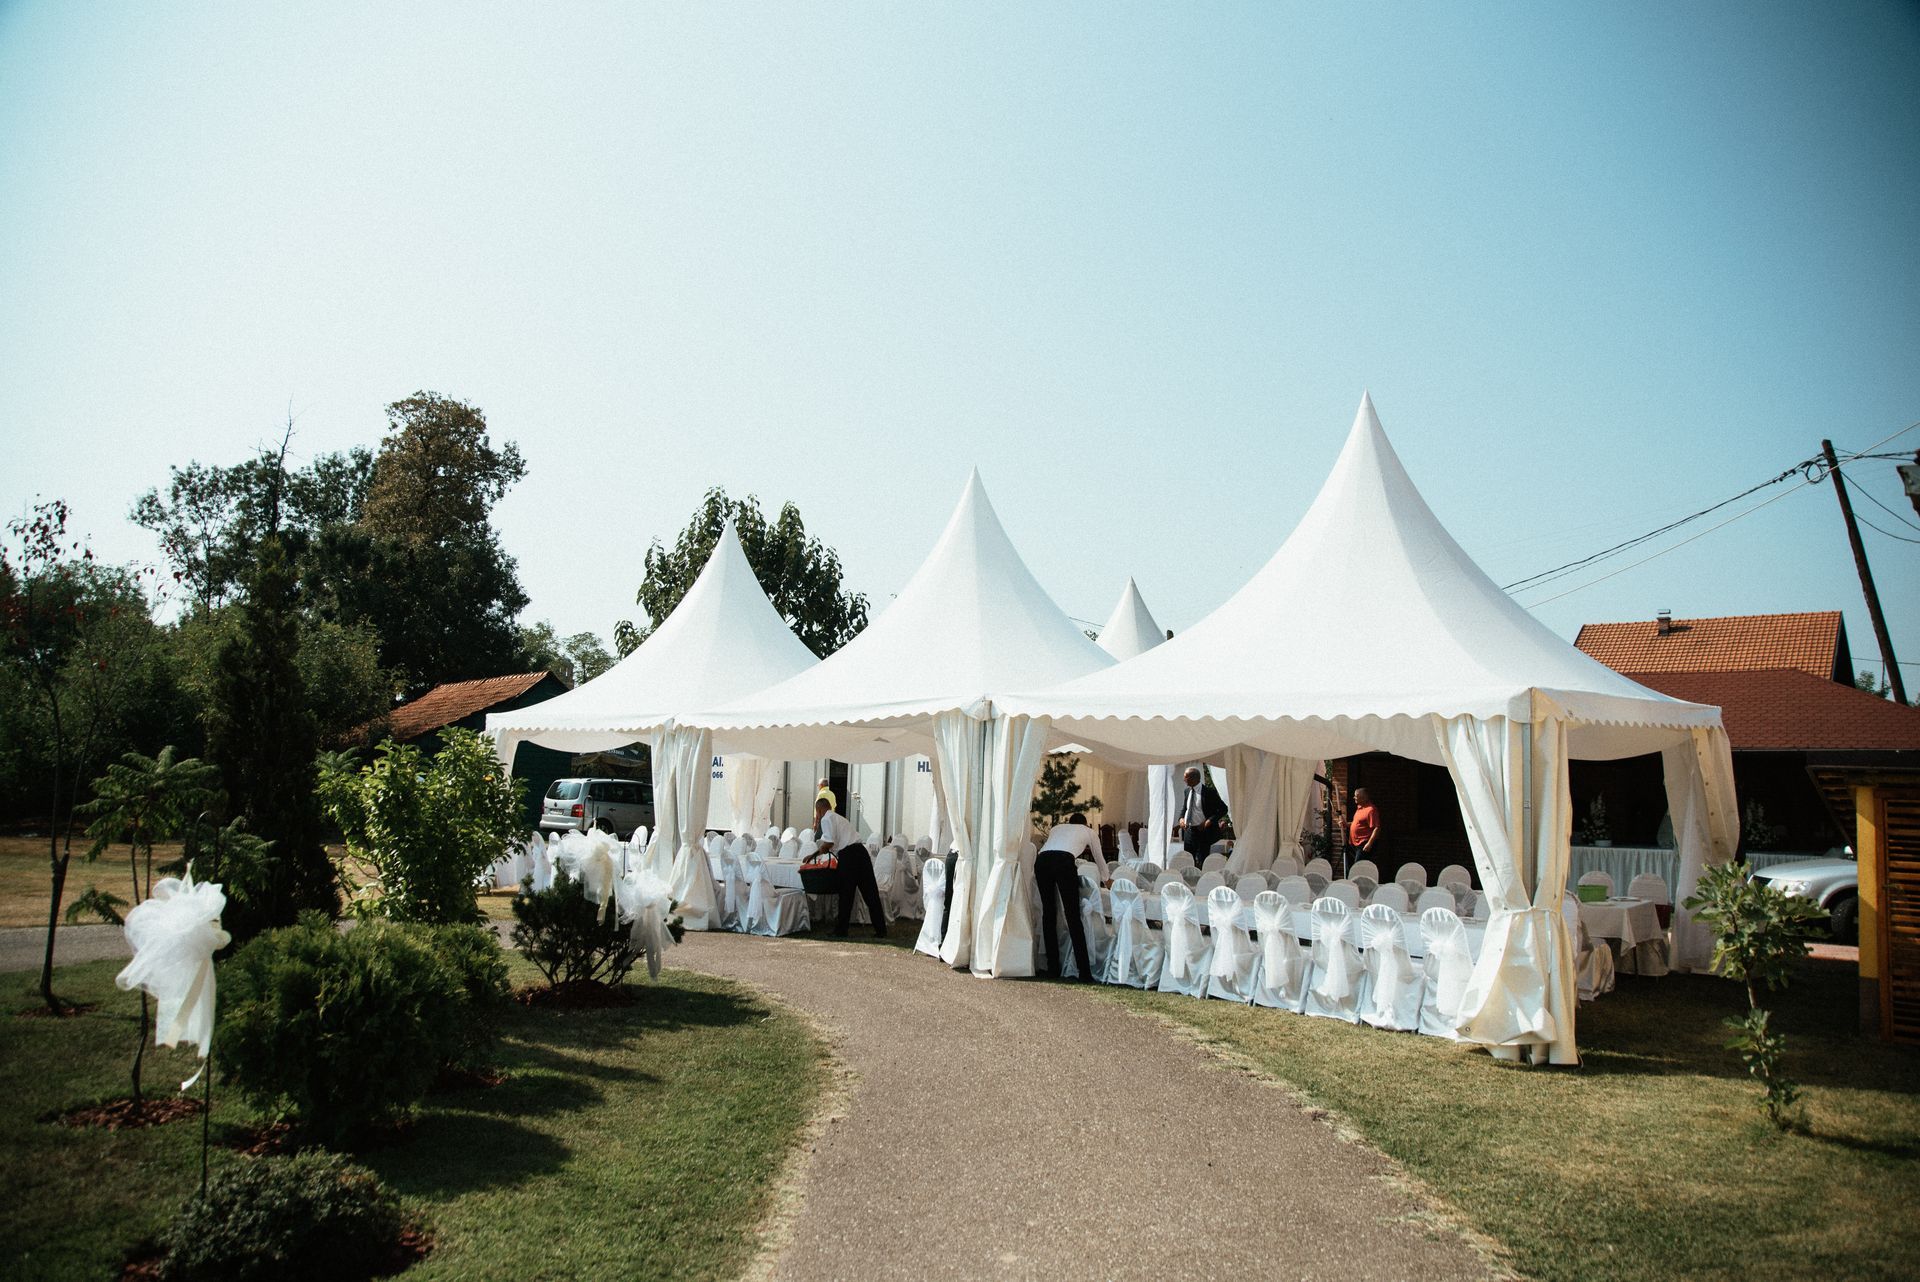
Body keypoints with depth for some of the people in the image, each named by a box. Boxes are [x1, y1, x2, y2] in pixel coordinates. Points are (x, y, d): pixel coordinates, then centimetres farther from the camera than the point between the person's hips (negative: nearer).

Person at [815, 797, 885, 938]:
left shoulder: (826, 819, -1)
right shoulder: (837, 817, 27)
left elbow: (828, 843, -14)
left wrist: (818, 852, 6)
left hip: (848, 856, -8)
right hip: (861, 851, 8)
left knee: (846, 895, 3)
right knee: (870, 893, 7)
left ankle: (841, 930, 13)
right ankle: (881, 930, 8)